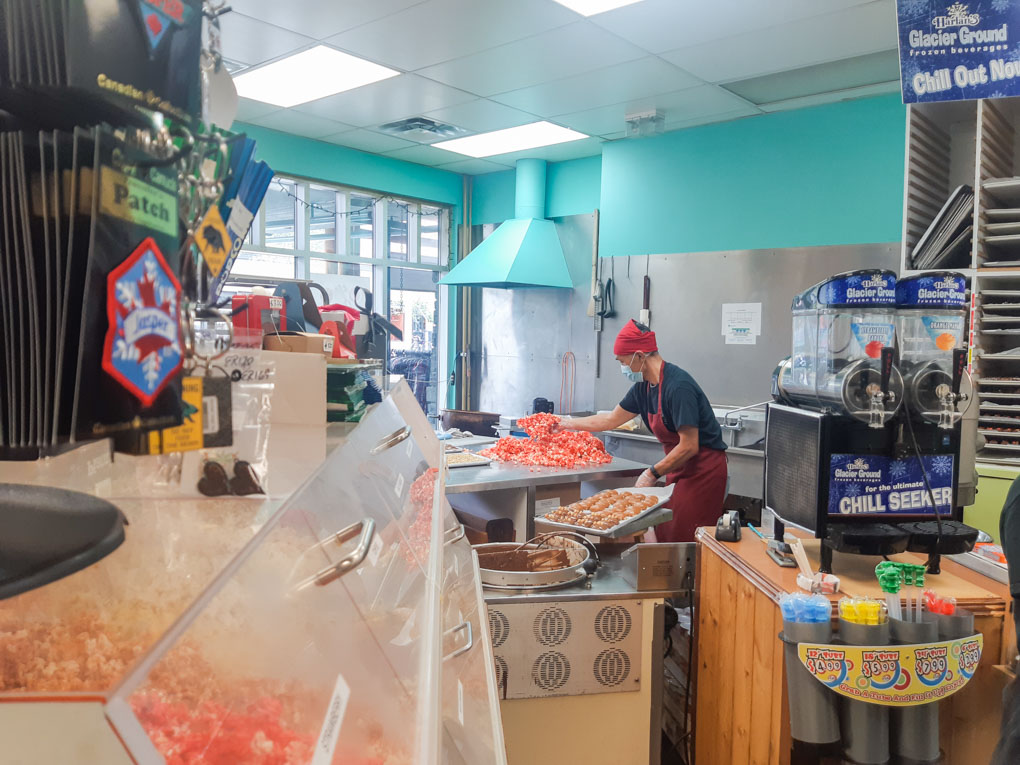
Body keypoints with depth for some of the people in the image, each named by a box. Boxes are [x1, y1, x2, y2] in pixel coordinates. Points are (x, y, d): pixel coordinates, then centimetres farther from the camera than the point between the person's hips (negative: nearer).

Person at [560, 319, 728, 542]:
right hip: (679, 470, 9)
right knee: (665, 537, 8)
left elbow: (689, 447, -23)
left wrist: (652, 474, -15)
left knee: (686, 542, -9)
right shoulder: (643, 386, 6)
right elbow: (611, 419, 20)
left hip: (703, 471, -9)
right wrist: (565, 424, 22)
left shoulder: (677, 386, -22)